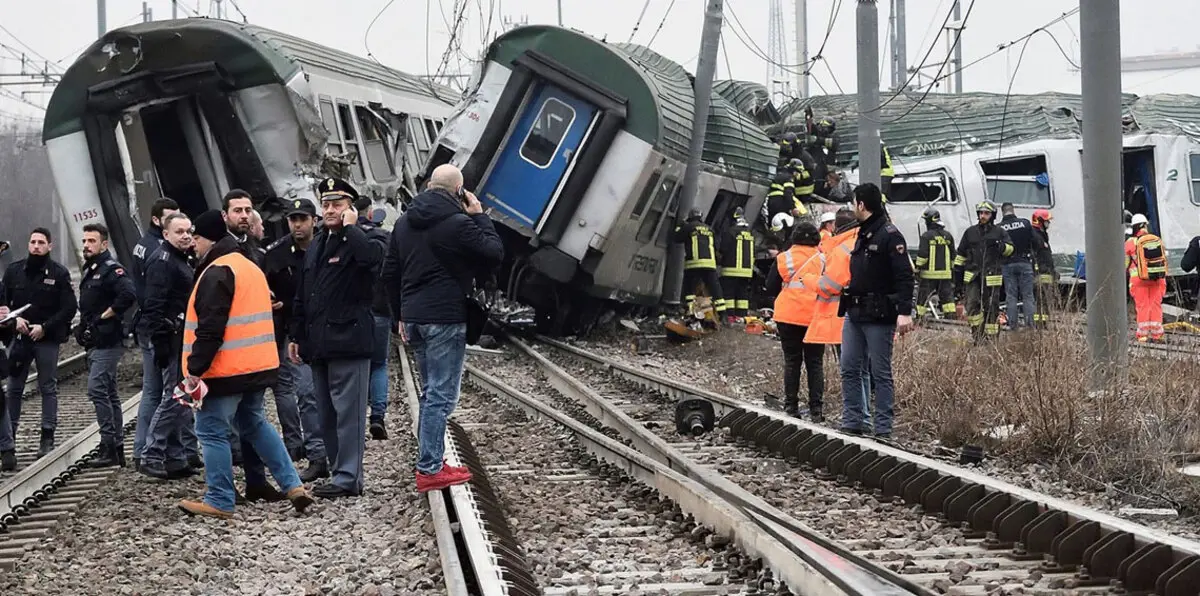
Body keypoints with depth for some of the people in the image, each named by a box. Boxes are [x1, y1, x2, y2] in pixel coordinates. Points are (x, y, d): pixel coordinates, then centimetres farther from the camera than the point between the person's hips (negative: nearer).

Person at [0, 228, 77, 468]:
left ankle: (48, 437, 11)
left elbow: (69, 308, -5)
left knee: (48, 388, 5)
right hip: (19, 338, 2)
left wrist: (44, 327, -13)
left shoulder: (59, 274, -3)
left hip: (47, 339, -2)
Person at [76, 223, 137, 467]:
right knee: (108, 393, 12)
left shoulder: (111, 269, -13)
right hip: (95, 344, 10)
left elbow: (128, 295, -30)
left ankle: (109, 445, -11)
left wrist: (106, 315, -20)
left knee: (97, 389, -14)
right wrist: (84, 326, 13)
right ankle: (117, 448, 16)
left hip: (107, 343, -10)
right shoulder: (90, 270, 17)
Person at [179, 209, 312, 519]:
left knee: (213, 431, -1)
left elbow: (210, 327, -22)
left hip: (226, 367, -10)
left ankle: (220, 501, 3)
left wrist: (195, 368, -19)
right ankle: (293, 485, 13)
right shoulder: (250, 267, 17)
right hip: (258, 365, 10)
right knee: (255, 424, 19)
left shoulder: (217, 272, -14)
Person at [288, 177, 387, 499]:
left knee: (348, 412, -8)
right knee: (327, 415, 11)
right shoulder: (316, 246, 20)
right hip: (319, 344, 9)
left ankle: (347, 478, -6)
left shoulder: (360, 241, -4)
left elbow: (374, 256, -31)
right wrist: (296, 336, 19)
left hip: (348, 340, -9)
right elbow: (302, 295, 23)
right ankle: (342, 473, 17)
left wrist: (350, 228, -17)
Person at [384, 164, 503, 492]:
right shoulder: (458, 223, -13)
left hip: (413, 316, 8)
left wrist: (401, 316, 22)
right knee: (441, 395, -5)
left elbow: (390, 273, 16)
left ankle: (431, 462, 19)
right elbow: (495, 254, -6)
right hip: (445, 318, -8)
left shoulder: (404, 223, 11)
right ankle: (429, 469, -6)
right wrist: (480, 216, 2)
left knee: (430, 392, 17)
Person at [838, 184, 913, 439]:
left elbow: (904, 276, -18)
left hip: (879, 315, -9)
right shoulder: (863, 234, 16)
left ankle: (883, 429, 3)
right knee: (850, 370, 8)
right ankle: (852, 424, 14)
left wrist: (905, 312, -26)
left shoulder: (889, 235, -12)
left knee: (880, 374, -2)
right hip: (855, 313, 9)